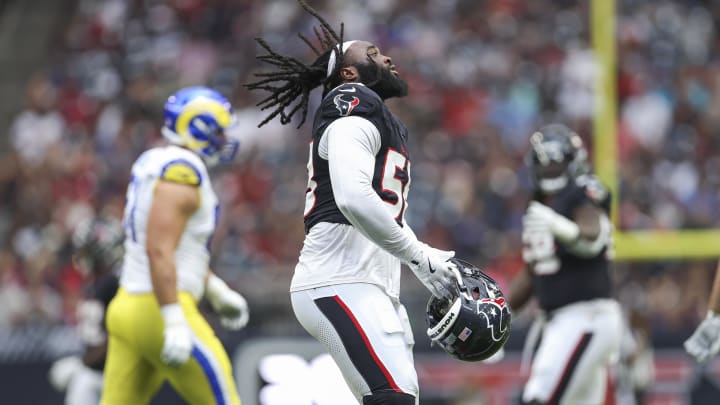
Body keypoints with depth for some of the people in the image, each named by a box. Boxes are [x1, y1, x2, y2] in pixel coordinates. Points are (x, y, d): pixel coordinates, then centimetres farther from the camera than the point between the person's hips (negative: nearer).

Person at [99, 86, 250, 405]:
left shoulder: (155, 164, 15)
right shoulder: (182, 172, -15)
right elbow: (159, 250, -25)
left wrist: (217, 291, 33)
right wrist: (175, 323, -28)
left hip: (130, 307, 10)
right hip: (159, 311, -10)